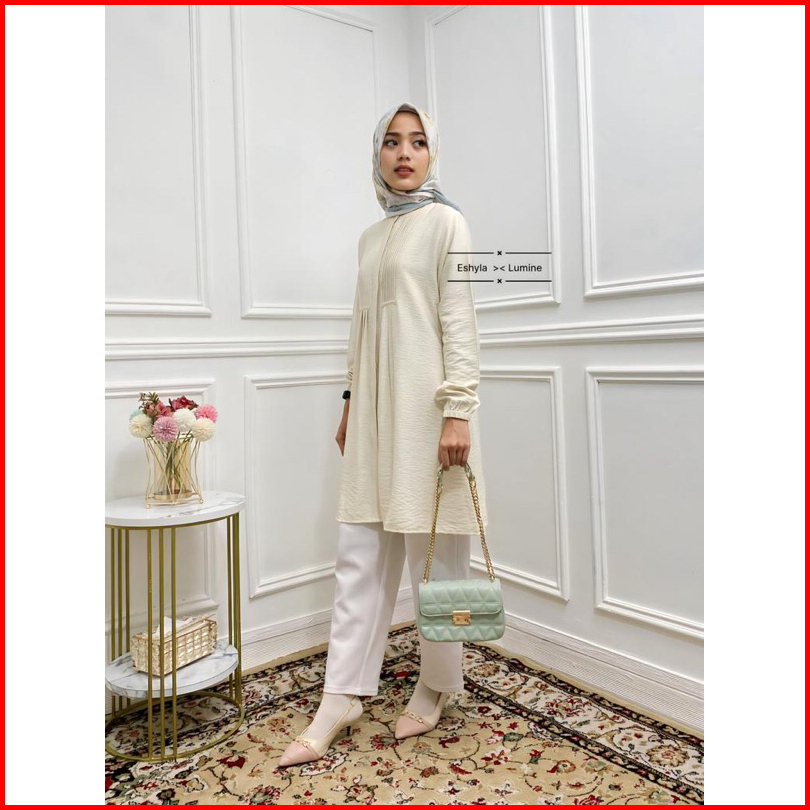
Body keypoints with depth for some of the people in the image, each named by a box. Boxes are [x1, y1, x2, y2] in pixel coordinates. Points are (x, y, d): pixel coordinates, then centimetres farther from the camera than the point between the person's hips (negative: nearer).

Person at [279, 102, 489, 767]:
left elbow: (459, 322, -9)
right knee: (361, 554, 5)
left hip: (426, 404, -6)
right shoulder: (371, 237, 19)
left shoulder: (446, 223, 0)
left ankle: (436, 688, 22)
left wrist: (458, 411, -16)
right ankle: (340, 700, 14)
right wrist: (351, 403, 16)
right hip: (375, 409, 6)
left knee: (434, 553, 3)